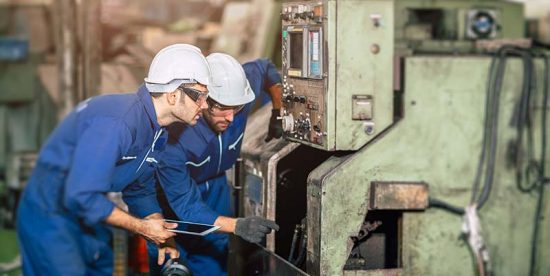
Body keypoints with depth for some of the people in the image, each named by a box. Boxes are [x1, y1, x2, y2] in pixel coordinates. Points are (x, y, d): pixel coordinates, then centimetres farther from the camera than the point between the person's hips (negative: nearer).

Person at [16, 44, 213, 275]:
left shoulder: (159, 132, 0)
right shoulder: (115, 124, -31)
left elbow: (141, 188, 14)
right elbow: (80, 197, -33)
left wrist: (162, 235, 1)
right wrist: (142, 227, -23)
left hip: (87, 216, 9)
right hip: (49, 219, -9)